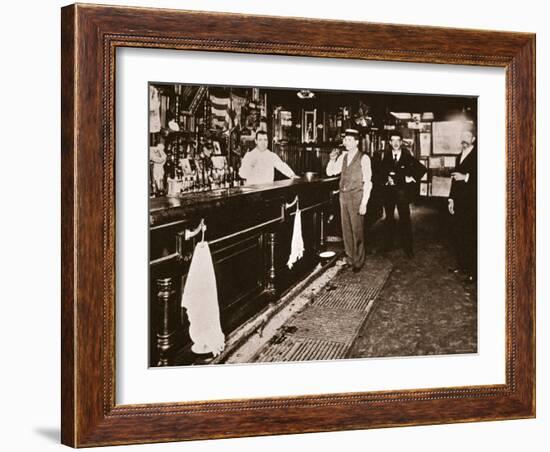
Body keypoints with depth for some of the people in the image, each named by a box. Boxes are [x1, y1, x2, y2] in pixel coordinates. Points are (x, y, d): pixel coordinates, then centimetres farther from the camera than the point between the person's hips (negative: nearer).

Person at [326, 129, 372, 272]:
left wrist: (364, 203, -15)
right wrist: (332, 159, -6)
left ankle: (358, 261, 10)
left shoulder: (363, 158, -9)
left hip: (356, 196, -6)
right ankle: (349, 258, 22)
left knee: (357, 229, -1)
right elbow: (330, 172, 13)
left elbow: (367, 182, -10)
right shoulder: (343, 156, 9)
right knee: (346, 228, 11)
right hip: (343, 195, 6)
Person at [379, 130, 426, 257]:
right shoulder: (386, 157, 4)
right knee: (389, 218, 11)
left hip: (402, 191, -3)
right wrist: (386, 179, -2)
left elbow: (422, 169, 3)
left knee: (405, 219, -2)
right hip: (388, 191, 3)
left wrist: (412, 178, -3)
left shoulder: (408, 157, -3)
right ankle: (388, 244, 22)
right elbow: (381, 172, 15)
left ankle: (407, 247, 4)